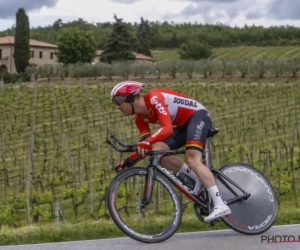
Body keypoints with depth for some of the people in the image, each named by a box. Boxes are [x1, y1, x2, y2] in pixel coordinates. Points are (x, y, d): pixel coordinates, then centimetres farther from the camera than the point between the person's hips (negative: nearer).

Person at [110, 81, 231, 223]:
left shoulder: (154, 98, -25)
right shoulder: (140, 117, 1)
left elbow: (167, 128, -37)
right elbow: (144, 147, 2)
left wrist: (148, 141, -52)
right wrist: (129, 161, -11)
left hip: (198, 116, -8)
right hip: (184, 124, 9)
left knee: (192, 159, -26)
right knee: (157, 152, -10)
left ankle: (220, 205, -32)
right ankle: (196, 177, -1)